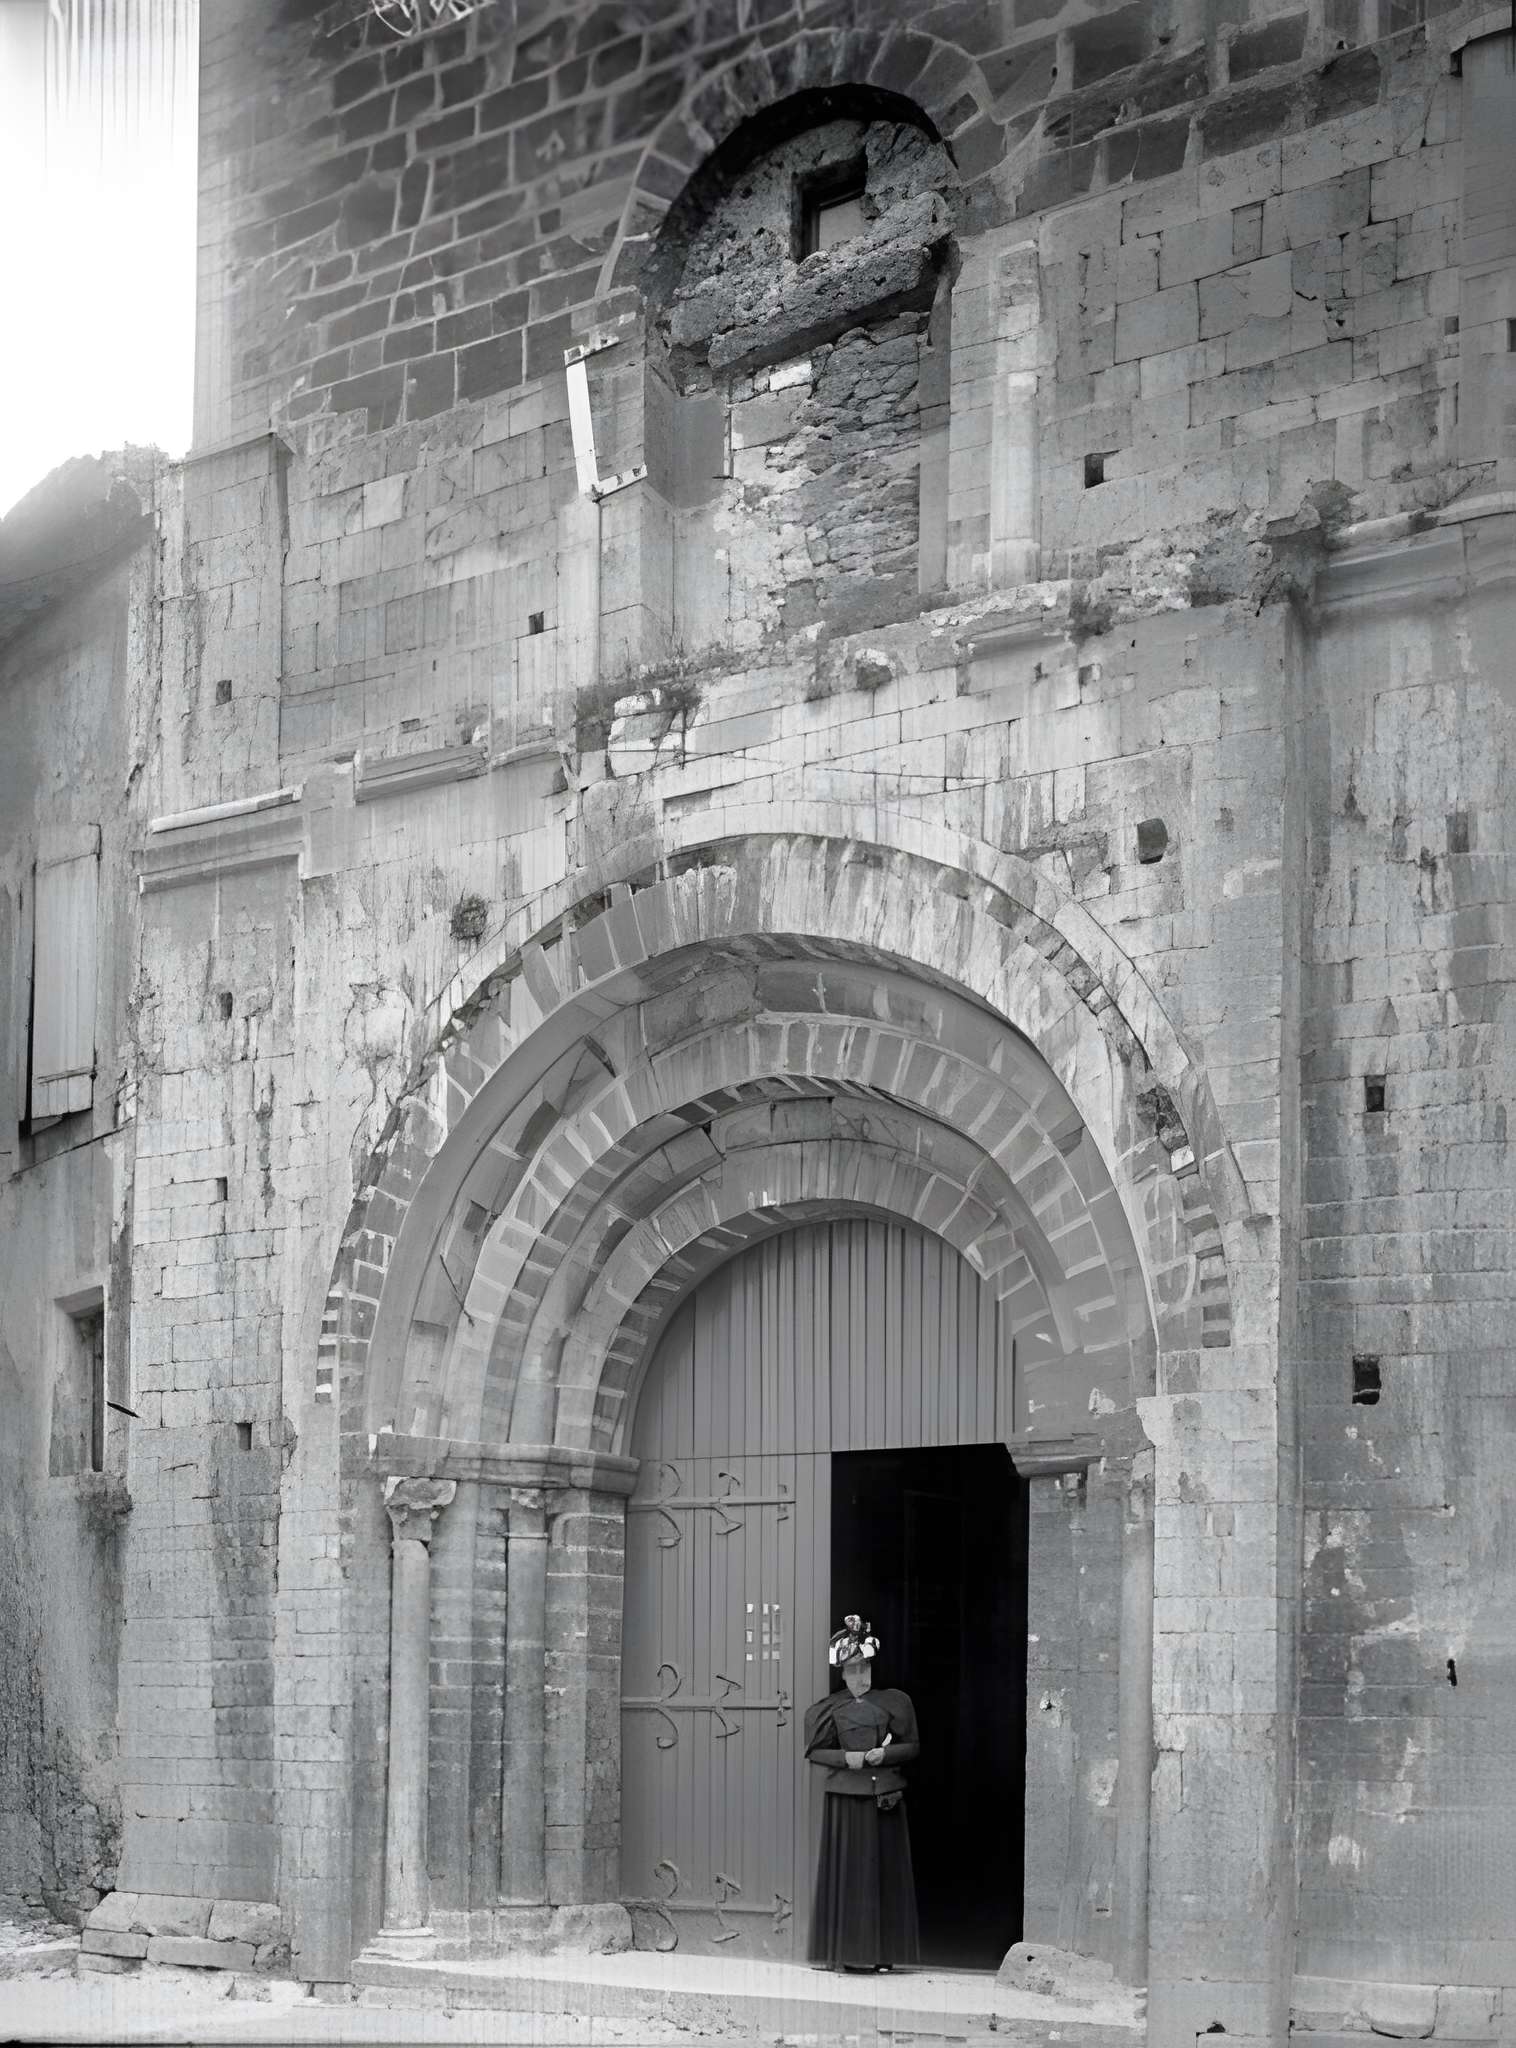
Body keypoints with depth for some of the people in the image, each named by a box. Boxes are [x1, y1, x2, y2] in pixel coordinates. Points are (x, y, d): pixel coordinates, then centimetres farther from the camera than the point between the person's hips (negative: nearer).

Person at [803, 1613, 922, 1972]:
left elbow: (913, 1746, 8)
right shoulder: (831, 1709, 6)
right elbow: (815, 1752, 6)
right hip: (845, 1797, -1)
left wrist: (884, 1754, -9)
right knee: (847, 1873, -2)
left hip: (885, 1797, 1)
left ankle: (882, 1952, 5)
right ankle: (847, 1952, 2)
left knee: (885, 1872, 1)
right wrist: (847, 1758, -10)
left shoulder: (893, 1702, 8)